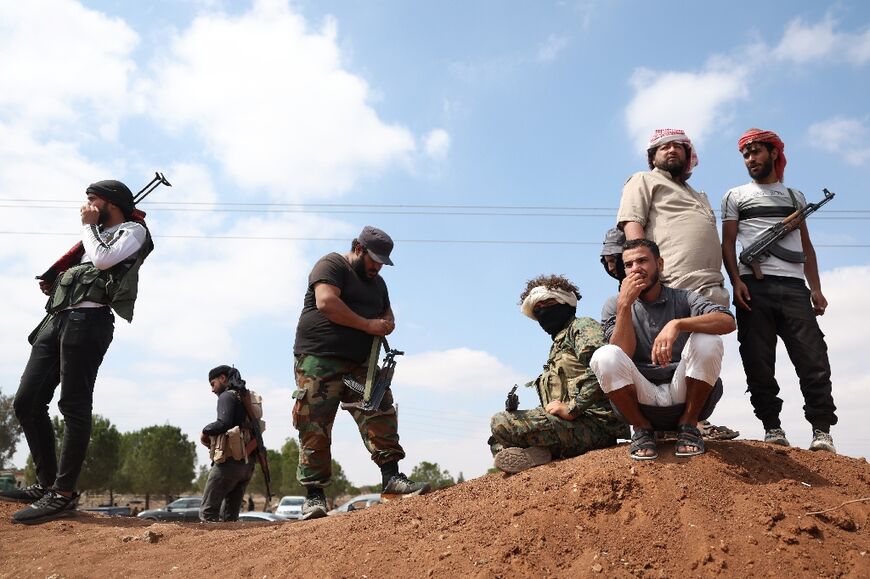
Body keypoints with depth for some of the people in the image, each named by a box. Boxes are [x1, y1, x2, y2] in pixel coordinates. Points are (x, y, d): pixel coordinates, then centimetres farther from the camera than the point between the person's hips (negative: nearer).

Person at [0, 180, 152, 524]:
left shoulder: (133, 230, 8)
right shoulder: (97, 236, 32)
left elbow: (103, 259, -9)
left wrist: (88, 225, 6)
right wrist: (53, 283, 12)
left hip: (87, 320, -9)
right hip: (56, 319, 9)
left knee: (74, 406, -11)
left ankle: (64, 495, -9)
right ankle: (47, 483, 11)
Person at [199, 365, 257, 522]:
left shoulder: (227, 396, -3)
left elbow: (224, 423, -20)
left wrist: (206, 431, -1)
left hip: (230, 461, -8)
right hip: (248, 463, 8)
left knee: (207, 512, -3)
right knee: (229, 516, 12)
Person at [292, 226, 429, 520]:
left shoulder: (377, 282, 22)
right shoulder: (332, 265, -3)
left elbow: (387, 313, 27)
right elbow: (326, 302, -19)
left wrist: (387, 323, 0)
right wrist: (368, 325, -16)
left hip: (359, 364, 7)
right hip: (319, 361, -7)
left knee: (381, 414, -9)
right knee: (314, 431, -4)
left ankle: (391, 477, -8)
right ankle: (314, 495, 1)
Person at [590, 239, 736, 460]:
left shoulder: (683, 299, 3)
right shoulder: (614, 305, 4)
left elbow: (728, 322, -18)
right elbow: (622, 357, -10)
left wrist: (677, 324, -32)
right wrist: (625, 305, -17)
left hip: (685, 395, 0)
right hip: (641, 399, 0)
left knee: (708, 342, -25)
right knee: (605, 356, -27)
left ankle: (688, 425, -5)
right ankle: (642, 429, -5)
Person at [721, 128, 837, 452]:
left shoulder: (795, 196, 24)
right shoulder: (736, 197, 16)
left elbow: (806, 246, 21)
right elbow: (728, 243, 6)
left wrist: (816, 288, 9)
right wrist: (736, 281, -10)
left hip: (794, 287, 2)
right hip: (754, 287, -2)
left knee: (813, 358, -7)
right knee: (758, 362, -5)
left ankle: (822, 431, -3)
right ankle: (772, 429, 2)